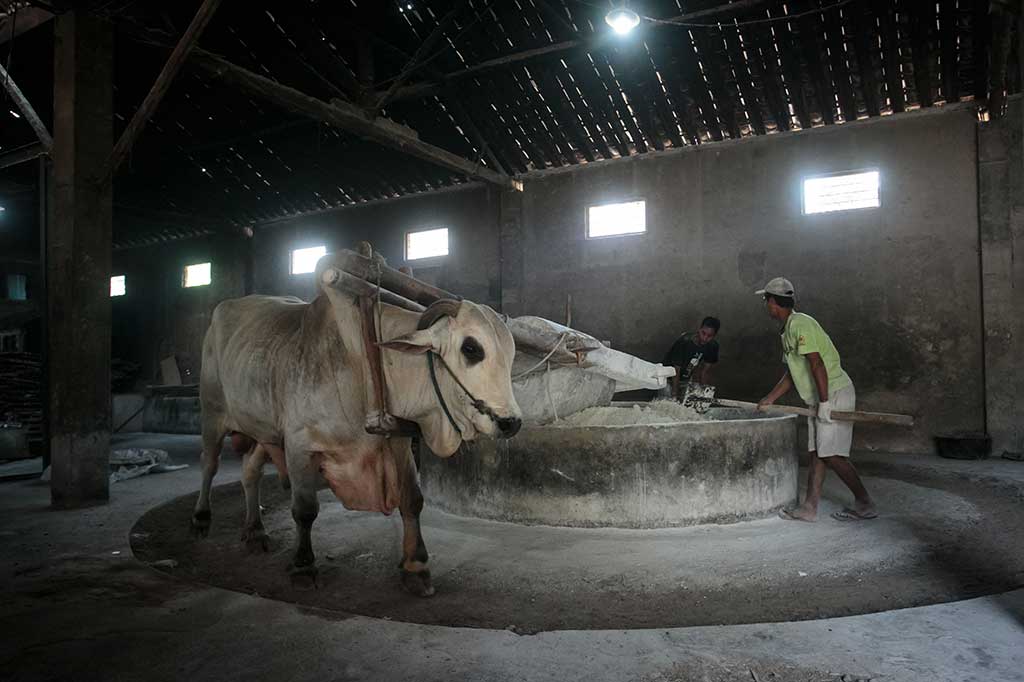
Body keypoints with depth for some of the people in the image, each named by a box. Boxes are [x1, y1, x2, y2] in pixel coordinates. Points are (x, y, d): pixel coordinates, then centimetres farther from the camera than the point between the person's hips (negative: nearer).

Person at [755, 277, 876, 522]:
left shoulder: (799, 324, -16)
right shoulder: (789, 329, 16)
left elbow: (816, 364, -23)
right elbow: (791, 374, 21)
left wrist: (824, 402, -25)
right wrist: (770, 398, 18)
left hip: (835, 394, -10)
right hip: (820, 399, 10)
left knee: (831, 454, -8)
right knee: (817, 452, 8)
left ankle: (865, 504, 5)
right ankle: (809, 508, 11)